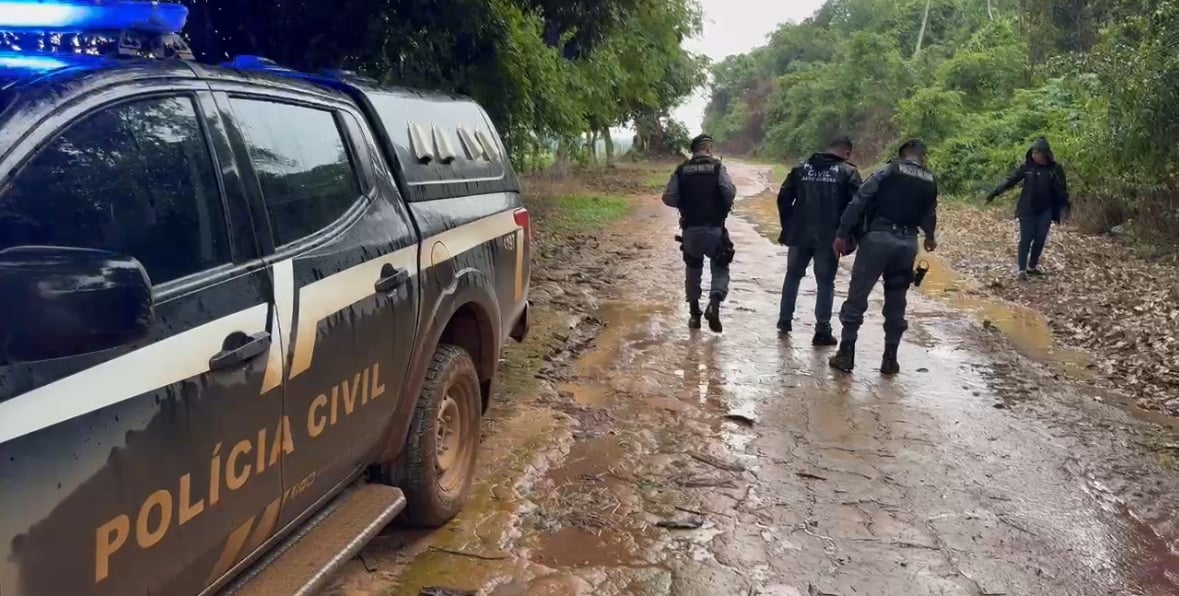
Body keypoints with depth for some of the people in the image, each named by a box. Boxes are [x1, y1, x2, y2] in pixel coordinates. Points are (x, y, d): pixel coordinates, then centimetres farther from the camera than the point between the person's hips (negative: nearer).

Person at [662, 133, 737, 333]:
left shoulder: (682, 170, 3)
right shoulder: (717, 167, -3)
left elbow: (668, 198, -3)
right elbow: (730, 191, -15)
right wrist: (724, 207, 5)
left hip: (690, 229, 3)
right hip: (714, 228, -2)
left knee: (693, 270, 17)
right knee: (720, 269, 7)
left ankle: (694, 314, 20)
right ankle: (714, 304, -17)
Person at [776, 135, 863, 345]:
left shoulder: (801, 168, 9)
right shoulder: (848, 172, -2)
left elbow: (783, 198, 6)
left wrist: (788, 226, 13)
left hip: (799, 234, 3)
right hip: (829, 238, -3)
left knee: (793, 276, 21)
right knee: (825, 283, 5)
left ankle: (785, 320, 27)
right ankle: (822, 331, 4)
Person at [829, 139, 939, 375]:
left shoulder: (890, 171, -1)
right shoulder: (930, 182, 13)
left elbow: (860, 201, -9)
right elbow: (928, 215, 27)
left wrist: (842, 233, -7)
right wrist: (930, 238, 47)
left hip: (878, 237, -4)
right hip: (907, 243, 4)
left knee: (857, 296, 3)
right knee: (896, 302, 14)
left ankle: (846, 354, 3)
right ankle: (890, 359, 16)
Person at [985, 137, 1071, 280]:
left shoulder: (1055, 168, -2)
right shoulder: (1027, 166, -3)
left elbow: (1062, 189, 0)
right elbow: (1011, 180, -2)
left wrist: (1065, 205, -10)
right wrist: (995, 192, -7)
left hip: (1045, 210, 1)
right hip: (1027, 209, -1)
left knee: (1040, 238, 6)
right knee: (1026, 239, -4)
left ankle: (1032, 266, 19)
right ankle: (1022, 269, -3)